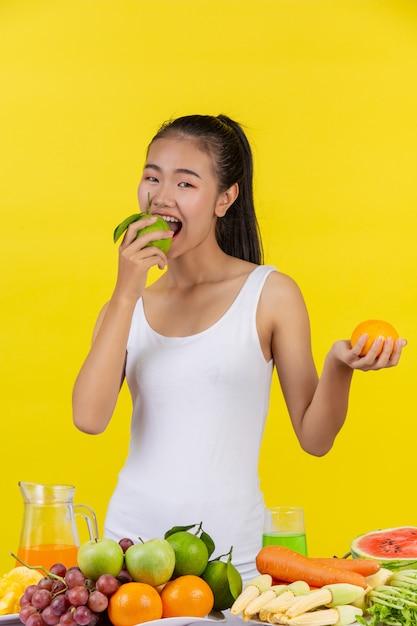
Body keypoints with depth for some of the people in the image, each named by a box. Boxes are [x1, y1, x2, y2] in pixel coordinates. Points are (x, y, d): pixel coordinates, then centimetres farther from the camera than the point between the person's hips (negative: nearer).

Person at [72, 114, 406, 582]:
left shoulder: (270, 294, -2)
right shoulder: (127, 305, 7)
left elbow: (314, 438, -1)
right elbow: (89, 418, -10)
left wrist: (339, 368, -20)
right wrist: (125, 295, -11)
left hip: (229, 555, -2)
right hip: (131, 539, 2)